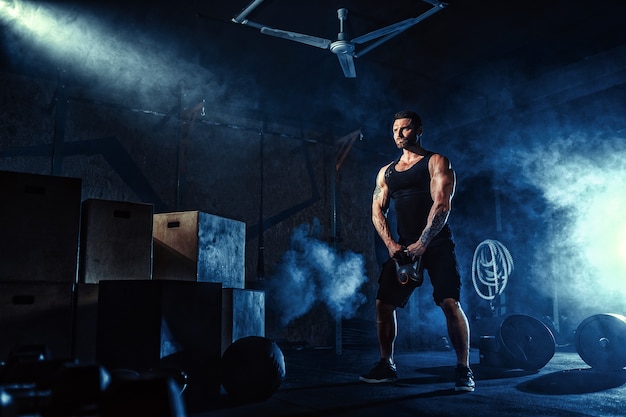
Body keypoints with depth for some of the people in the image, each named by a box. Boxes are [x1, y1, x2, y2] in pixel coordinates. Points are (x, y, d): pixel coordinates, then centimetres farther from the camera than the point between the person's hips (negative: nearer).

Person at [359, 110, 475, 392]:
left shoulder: (436, 162, 0)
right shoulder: (386, 172, 16)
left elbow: (442, 204, -11)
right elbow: (377, 211, 10)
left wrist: (421, 245, -19)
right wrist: (391, 245, -7)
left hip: (436, 244, -5)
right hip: (403, 247, 5)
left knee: (450, 303, -16)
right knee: (383, 303, 1)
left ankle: (463, 370, -4)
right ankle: (386, 365, 16)